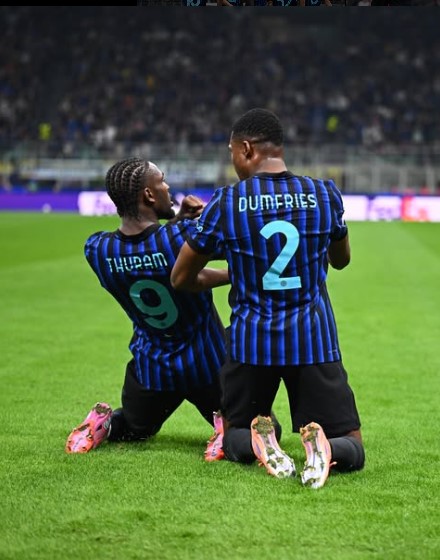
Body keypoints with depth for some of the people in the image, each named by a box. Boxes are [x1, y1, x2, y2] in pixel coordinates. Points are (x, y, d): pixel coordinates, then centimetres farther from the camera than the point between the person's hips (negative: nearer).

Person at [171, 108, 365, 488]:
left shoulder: (225, 204, -6)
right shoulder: (325, 195, 0)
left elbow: (181, 279, 4)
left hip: (250, 341, 0)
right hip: (314, 340, 0)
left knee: (234, 434, 22)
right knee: (352, 447, 9)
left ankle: (256, 441, -14)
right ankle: (322, 445, -26)